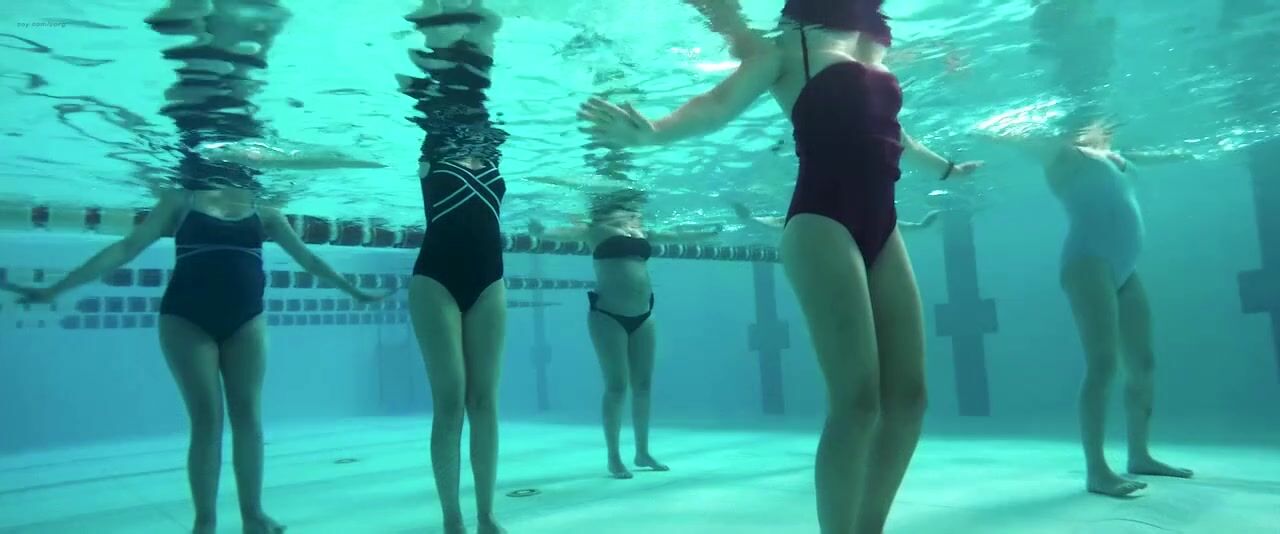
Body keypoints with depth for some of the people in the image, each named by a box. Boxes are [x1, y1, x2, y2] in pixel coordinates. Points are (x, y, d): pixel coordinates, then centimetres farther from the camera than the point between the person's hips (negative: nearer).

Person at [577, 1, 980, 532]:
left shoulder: (870, 49, 23)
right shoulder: (792, 44, 5)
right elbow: (721, 103, -7)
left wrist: (944, 167, 54)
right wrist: (654, 131, -27)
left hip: (882, 227, 7)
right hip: (822, 222, -7)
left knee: (907, 393, 3)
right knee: (857, 398, -14)